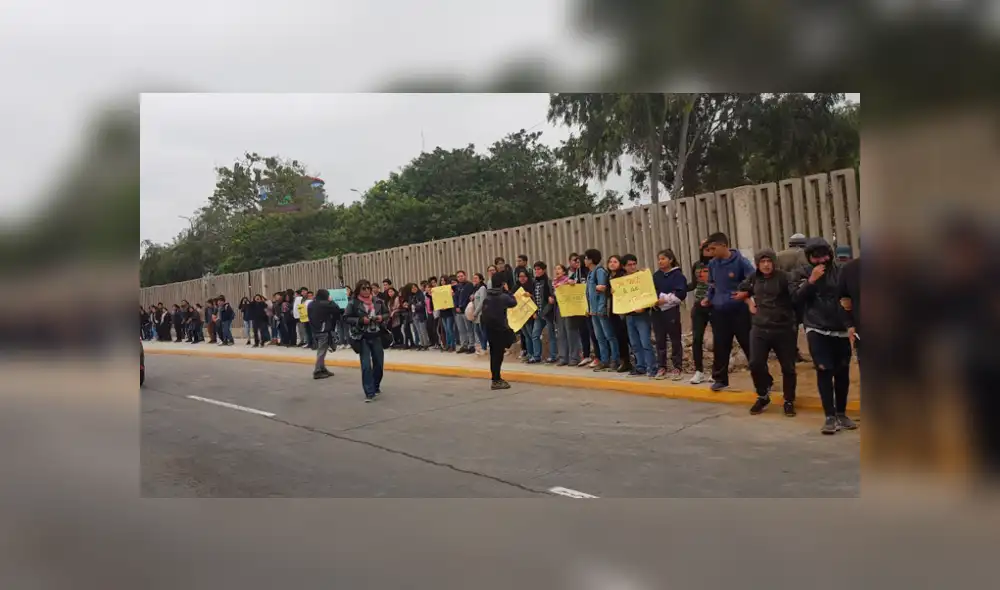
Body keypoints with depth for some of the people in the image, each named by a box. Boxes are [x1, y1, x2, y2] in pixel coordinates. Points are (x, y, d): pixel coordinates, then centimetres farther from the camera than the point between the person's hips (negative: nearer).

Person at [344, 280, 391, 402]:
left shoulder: (378, 301, 3)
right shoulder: (353, 303, -7)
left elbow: (387, 313, 14)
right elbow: (346, 318, -6)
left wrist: (382, 317, -8)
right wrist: (360, 320, -18)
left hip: (377, 337, 4)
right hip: (362, 338, -4)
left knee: (379, 363, 12)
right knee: (366, 366, -8)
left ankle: (376, 387, 33)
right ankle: (369, 393, -3)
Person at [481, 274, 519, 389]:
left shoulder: (487, 297, 9)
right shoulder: (503, 296, -13)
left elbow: (484, 312, 11)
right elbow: (514, 303, 1)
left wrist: (486, 324, 17)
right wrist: (507, 291, 5)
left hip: (489, 328, 7)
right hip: (500, 328, -7)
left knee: (494, 353, 13)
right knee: (498, 354, -4)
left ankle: (495, 378, 20)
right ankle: (496, 381, -4)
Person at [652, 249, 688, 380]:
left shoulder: (678, 275, -4)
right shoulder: (656, 275, 13)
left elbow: (681, 294, -13)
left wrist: (665, 300, -19)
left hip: (671, 310, -5)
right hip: (657, 311, 5)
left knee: (675, 340, 1)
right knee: (660, 340, 7)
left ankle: (677, 367, 7)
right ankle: (662, 367, 13)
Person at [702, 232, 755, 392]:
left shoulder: (741, 262, -11)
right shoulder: (712, 264, 6)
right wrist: (708, 298, 4)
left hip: (739, 311, -5)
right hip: (719, 311, 5)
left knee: (749, 346, 2)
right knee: (720, 347, 9)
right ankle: (720, 379, 21)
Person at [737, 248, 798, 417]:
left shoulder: (783, 277, -12)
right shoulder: (754, 278, 5)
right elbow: (743, 289, 26)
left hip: (784, 329, -4)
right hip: (760, 328, 4)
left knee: (788, 367, 6)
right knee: (755, 364, -2)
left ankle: (789, 401, 24)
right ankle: (763, 397, 21)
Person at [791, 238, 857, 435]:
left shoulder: (840, 270, 1)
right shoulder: (802, 273, 1)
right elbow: (796, 297, -9)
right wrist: (811, 280, -18)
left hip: (841, 329, 2)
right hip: (817, 330, -2)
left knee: (842, 371, 9)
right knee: (824, 371, -7)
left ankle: (841, 413, 24)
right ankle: (830, 416, -2)